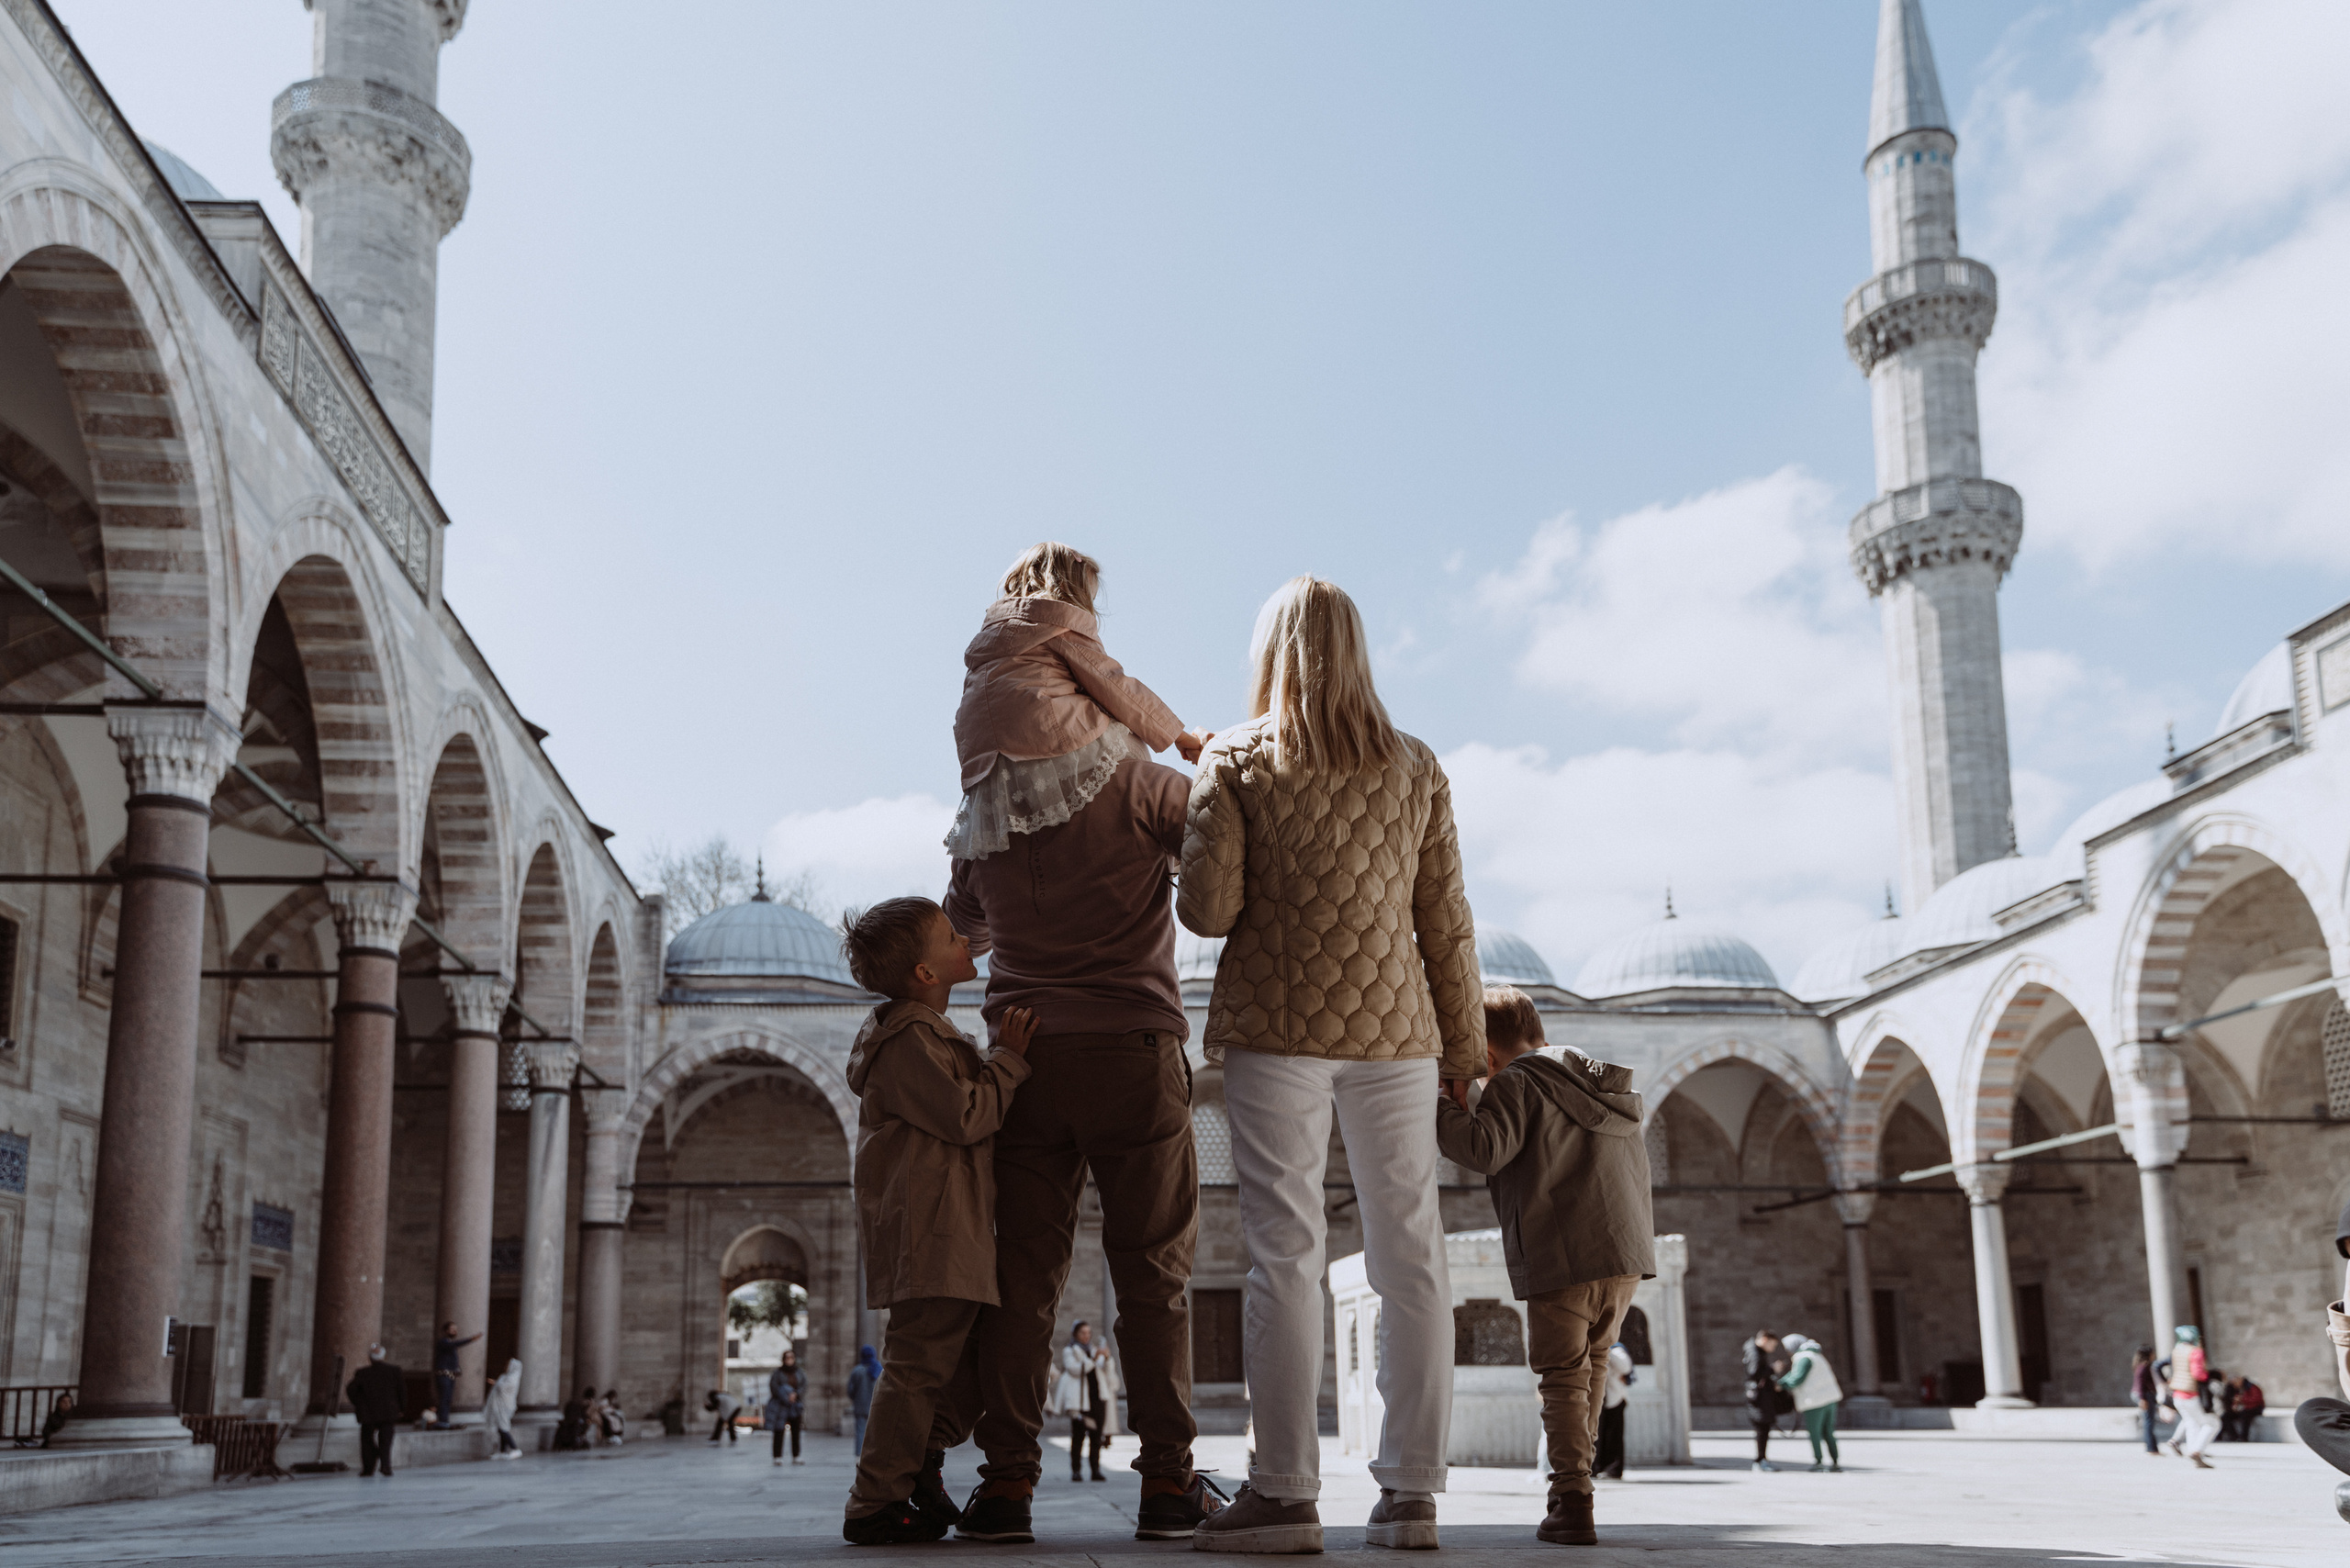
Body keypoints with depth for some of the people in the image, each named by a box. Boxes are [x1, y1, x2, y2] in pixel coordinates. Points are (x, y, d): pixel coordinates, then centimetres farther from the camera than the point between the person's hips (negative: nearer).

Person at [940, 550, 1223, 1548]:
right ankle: (1168, 1481, 5)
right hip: (1133, 1050, -3)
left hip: (1024, 1052, 4)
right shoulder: (1135, 780, -8)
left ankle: (1006, 1479, 4)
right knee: (1152, 1273, 3)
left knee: (1021, 1275, 6)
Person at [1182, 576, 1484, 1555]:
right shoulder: (1414, 769, 8)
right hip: (1393, 1031, 3)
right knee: (1410, 1257, 5)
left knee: (1285, 1255, -3)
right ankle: (1411, 1491, 6)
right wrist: (1464, 1044, 14)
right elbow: (1446, 922, 7)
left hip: (1278, 1026, -3)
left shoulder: (1235, 762, 0)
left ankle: (1285, 1492, -5)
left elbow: (1207, 905, -8)